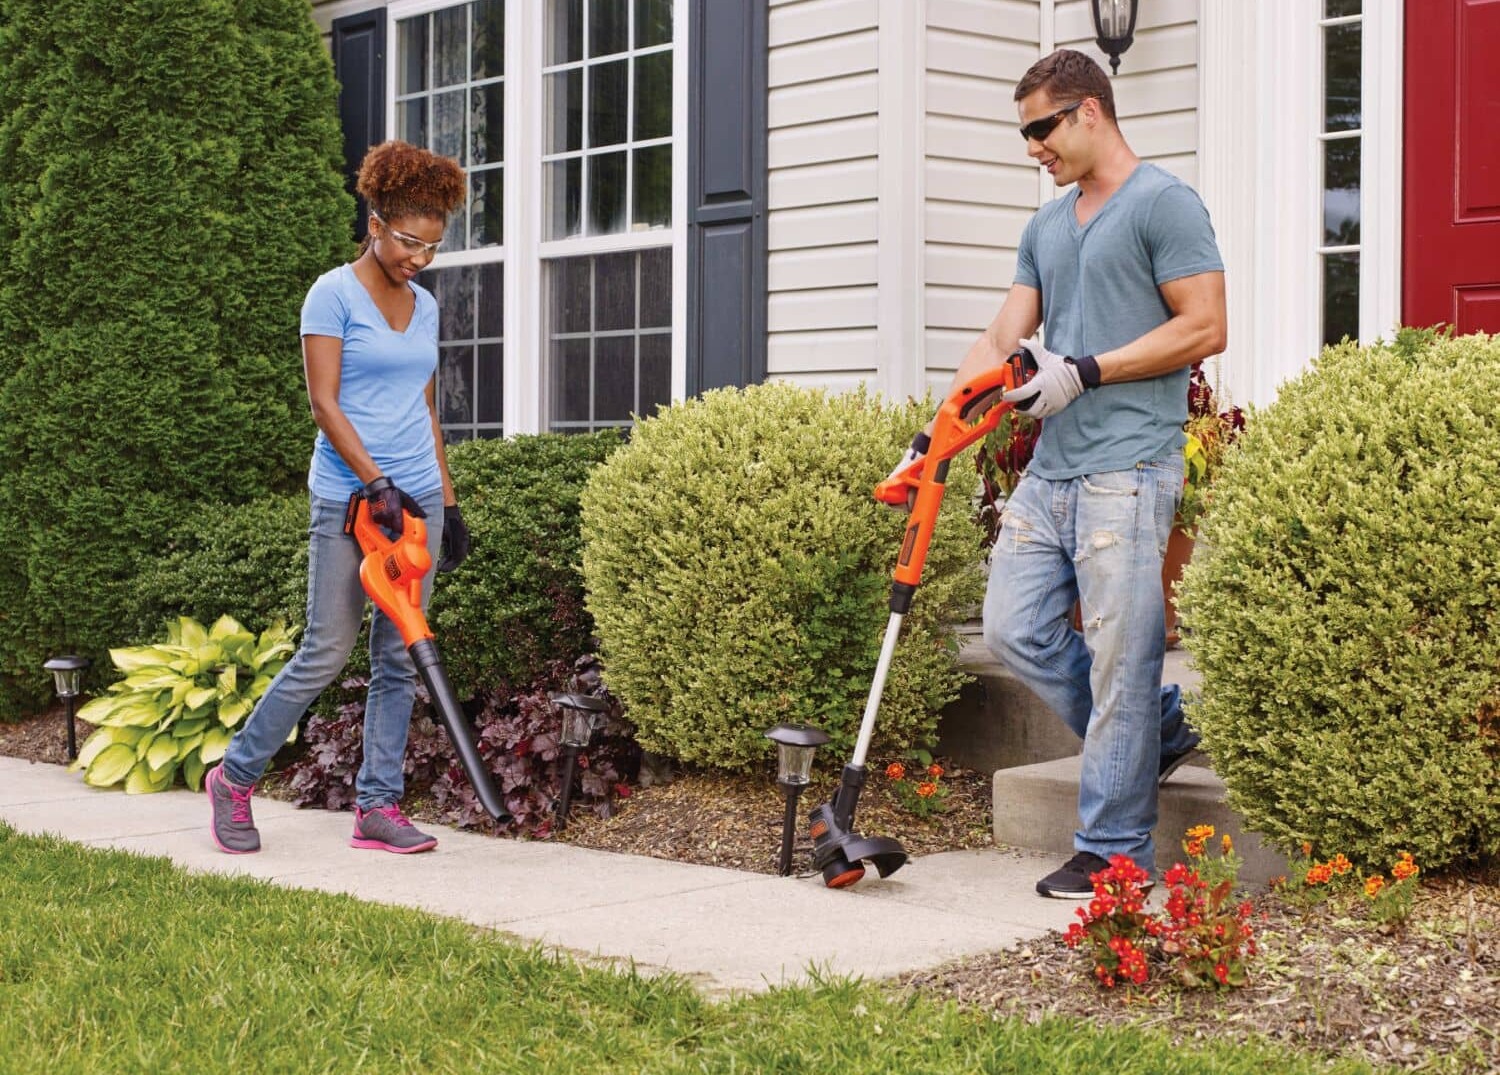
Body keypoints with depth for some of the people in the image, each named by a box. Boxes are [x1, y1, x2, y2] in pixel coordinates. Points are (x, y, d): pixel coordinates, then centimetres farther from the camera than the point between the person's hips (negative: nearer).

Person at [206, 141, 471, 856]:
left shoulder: (424, 306, 14)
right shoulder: (334, 295, -6)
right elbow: (324, 402, -13)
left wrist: (448, 503, 16)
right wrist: (376, 482, -21)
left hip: (416, 497, 6)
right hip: (348, 497, -6)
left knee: (399, 656, 4)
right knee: (326, 652, -6)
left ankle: (378, 807, 9)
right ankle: (234, 777, 11)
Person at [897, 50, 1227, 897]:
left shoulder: (1163, 204, -4)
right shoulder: (1046, 228, 20)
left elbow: (1204, 328, -11)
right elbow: (1002, 341, 17)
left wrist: (1083, 372, -13)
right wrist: (936, 434, 7)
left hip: (1127, 468, -8)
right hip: (1050, 469, 9)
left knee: (1118, 660, -5)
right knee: (1015, 628, 7)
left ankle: (1115, 848, 4)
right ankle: (1157, 731, 23)